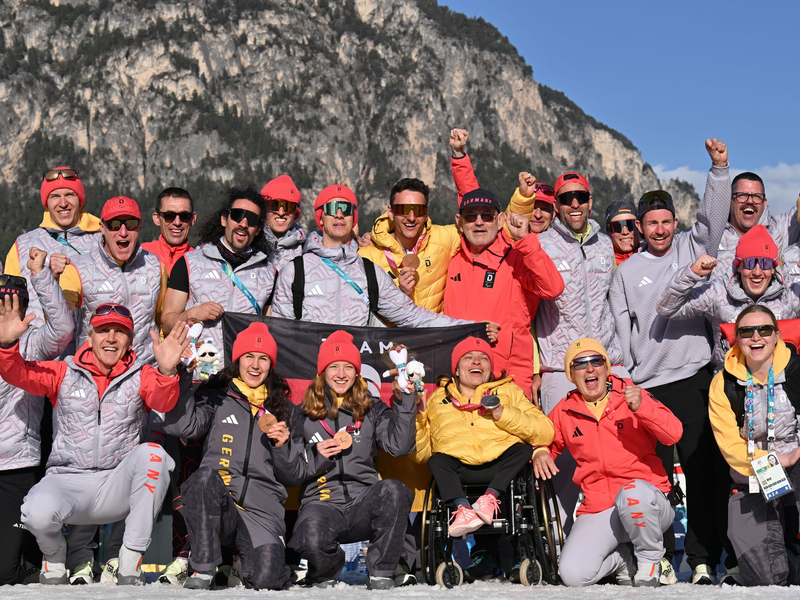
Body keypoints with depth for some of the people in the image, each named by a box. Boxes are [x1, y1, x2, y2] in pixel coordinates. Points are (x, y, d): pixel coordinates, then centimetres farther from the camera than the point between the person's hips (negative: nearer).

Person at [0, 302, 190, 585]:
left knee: (151, 454, -30)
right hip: (67, 483, -1)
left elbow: (163, 402, -14)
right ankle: (54, 556, 7)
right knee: (38, 513, -34)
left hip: (119, 488, 1)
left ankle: (130, 561, -17)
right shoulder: (63, 373, 8)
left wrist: (165, 371, -36)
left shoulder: (141, 376, 6)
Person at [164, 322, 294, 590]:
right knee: (206, 475, -37)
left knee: (266, 579, -24)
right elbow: (180, 426, -6)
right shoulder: (216, 398, 14)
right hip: (215, 505, -1)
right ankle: (203, 568, -20)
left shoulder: (284, 409, 20)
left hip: (262, 510, 2)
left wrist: (284, 445, 1)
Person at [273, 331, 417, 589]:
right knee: (312, 539, -36)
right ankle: (325, 575, 5)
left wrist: (406, 400, -10)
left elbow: (399, 445, -4)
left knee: (393, 490, -33)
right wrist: (316, 457, -8)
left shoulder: (371, 410, 15)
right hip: (321, 502, -1)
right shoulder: (304, 415, 13)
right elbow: (288, 472, 10)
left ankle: (380, 573, -12)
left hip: (364, 501, 1)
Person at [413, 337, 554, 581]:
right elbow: (420, 453, 18)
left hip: (501, 467, 0)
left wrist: (503, 414, -4)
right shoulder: (438, 400, 23)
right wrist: (416, 418, 4)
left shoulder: (509, 392, 21)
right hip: (458, 470, 0)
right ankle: (462, 508, -43)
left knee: (524, 449, -27)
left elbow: (546, 433, 6)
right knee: (437, 460, -28)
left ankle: (491, 497, -35)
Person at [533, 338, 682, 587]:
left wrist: (642, 407, -26)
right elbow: (546, 440, 24)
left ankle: (650, 561, -8)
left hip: (648, 502, -2)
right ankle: (621, 560, 14)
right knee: (572, 574, -22)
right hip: (598, 512, 3)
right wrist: (540, 452, 0)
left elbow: (673, 434, -10)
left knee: (633, 493, -40)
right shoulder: (565, 411, 8)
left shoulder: (631, 394, 1)